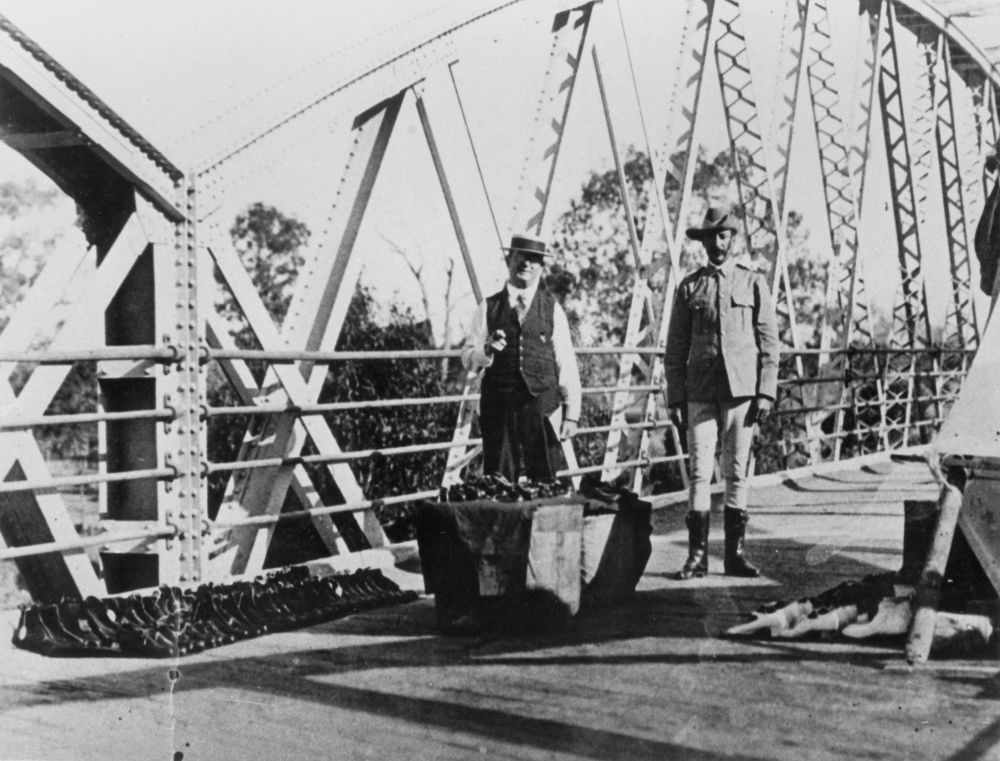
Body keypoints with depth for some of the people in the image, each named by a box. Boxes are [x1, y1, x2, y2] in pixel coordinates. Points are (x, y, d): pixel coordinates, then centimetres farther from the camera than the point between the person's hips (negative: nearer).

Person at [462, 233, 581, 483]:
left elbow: (567, 364, 6)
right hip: (498, 407, 0)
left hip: (541, 406, 0)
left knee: (545, 483, -3)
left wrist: (571, 414, 1)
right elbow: (467, 358, 8)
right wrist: (486, 351, -15)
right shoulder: (489, 307, 8)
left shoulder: (552, 309, 7)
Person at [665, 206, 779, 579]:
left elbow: (769, 342, 5)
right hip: (700, 392, 1)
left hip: (741, 391, 0)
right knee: (699, 472, -3)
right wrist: (675, 398, 3)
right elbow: (676, 349, 10)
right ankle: (697, 555, 2)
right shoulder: (689, 287, 9)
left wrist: (766, 392, -4)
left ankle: (735, 554, 10)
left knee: (737, 474, 3)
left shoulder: (753, 282, 7)